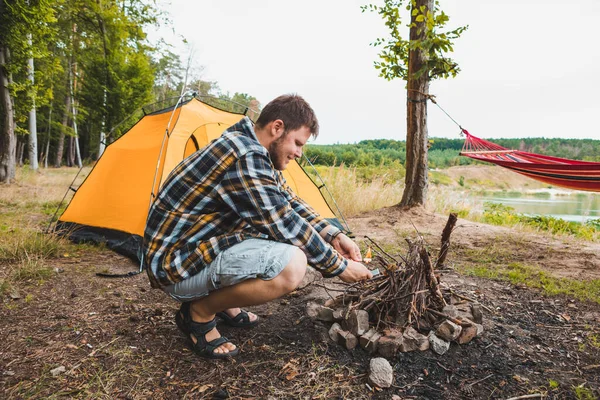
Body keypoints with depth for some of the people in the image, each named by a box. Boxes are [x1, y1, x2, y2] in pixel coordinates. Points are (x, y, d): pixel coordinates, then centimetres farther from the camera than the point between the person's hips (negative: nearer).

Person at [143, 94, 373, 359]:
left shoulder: (255, 152, 7)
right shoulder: (245, 157, -25)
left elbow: (289, 202, 13)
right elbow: (286, 226, -24)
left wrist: (333, 235, 2)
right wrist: (339, 266, -12)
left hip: (200, 244, 10)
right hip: (176, 265, -10)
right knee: (290, 265, -29)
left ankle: (222, 300, 14)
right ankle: (199, 312, -5)